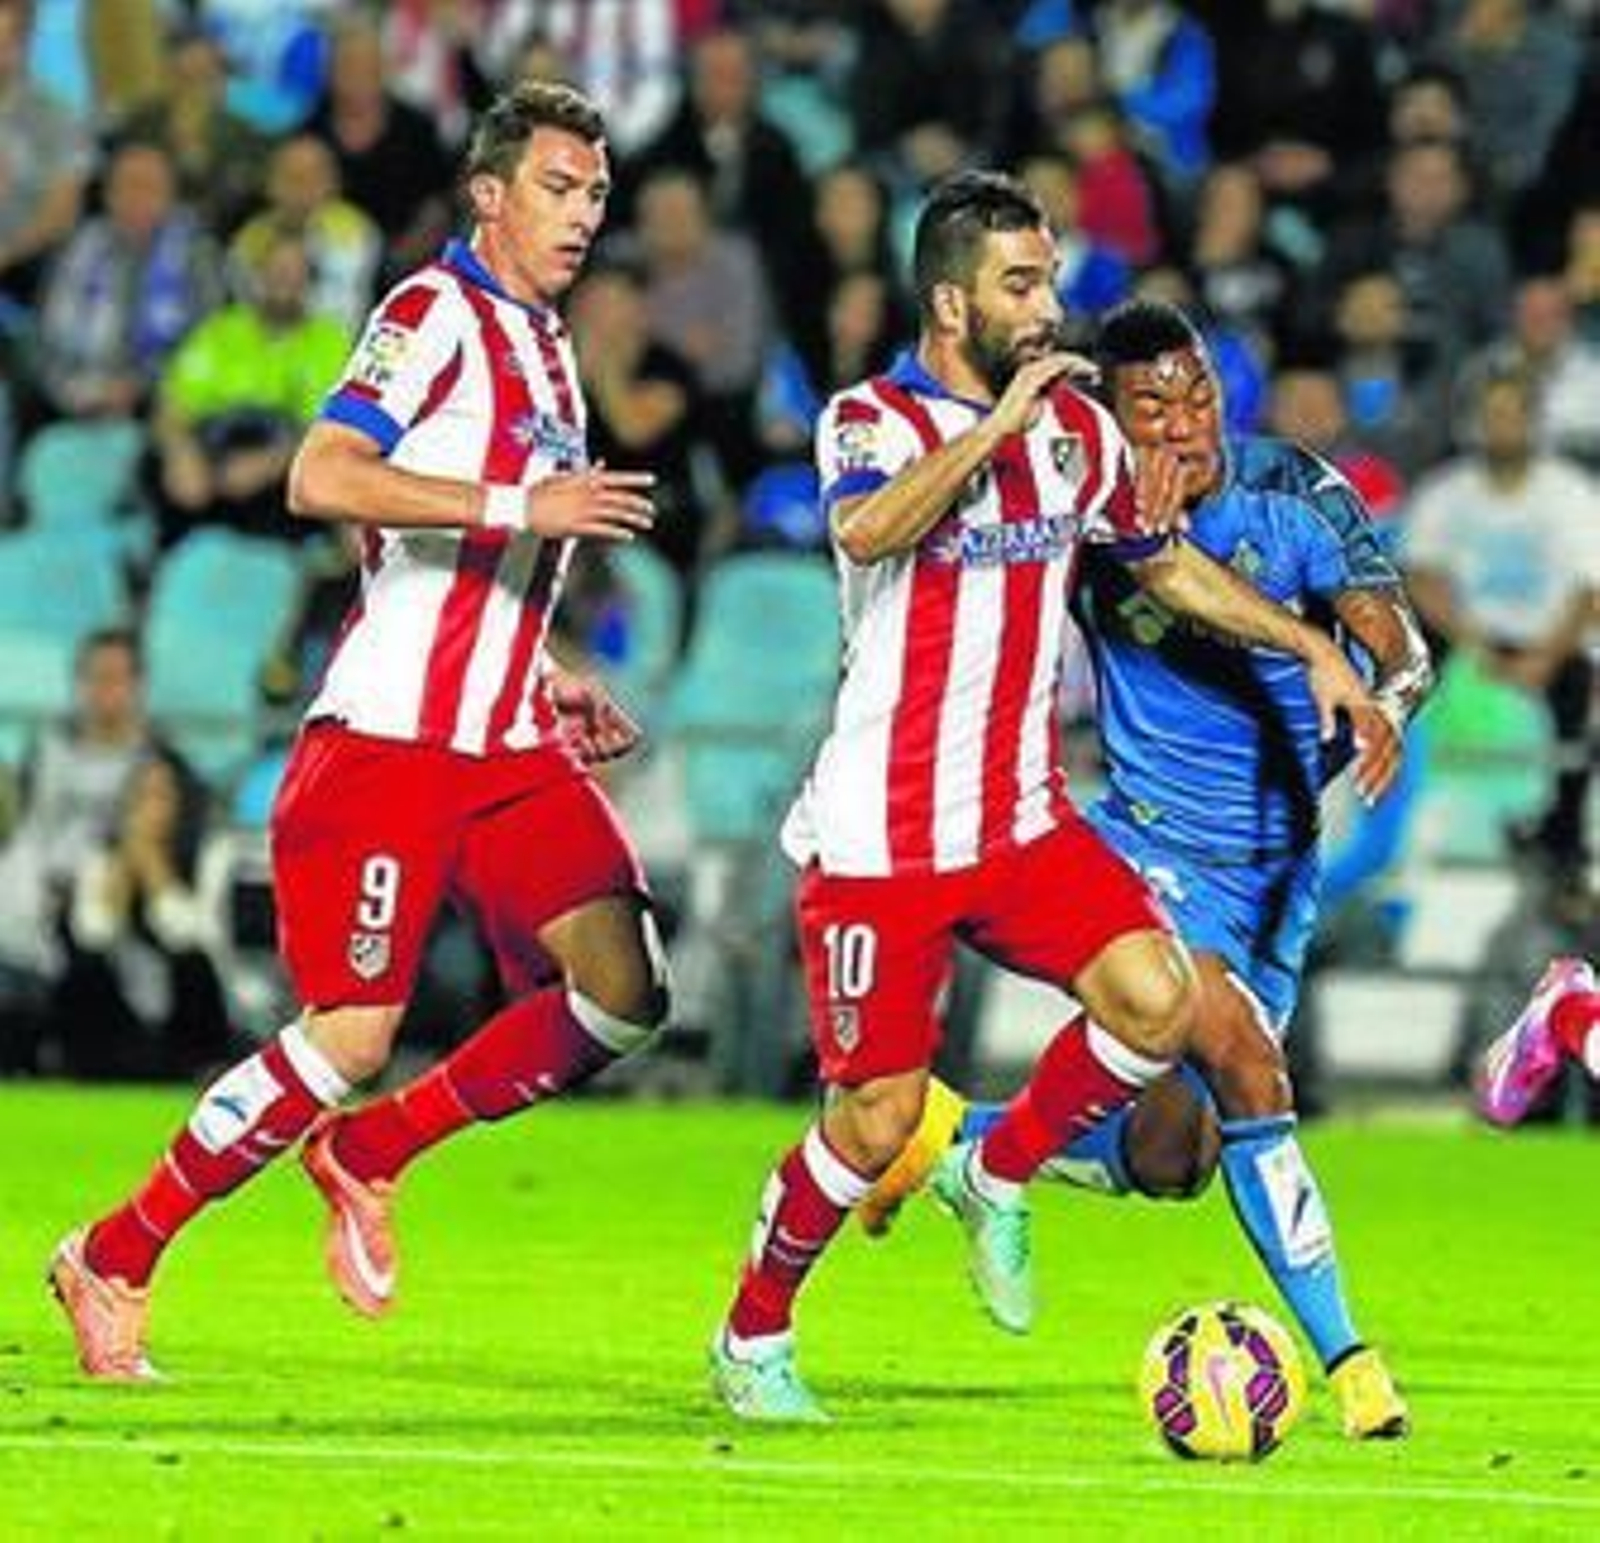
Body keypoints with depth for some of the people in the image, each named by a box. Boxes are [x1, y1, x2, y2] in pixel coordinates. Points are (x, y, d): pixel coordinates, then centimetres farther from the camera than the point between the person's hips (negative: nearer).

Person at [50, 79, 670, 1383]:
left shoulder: (547, 348, 19)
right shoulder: (436, 313, -7)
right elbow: (321, 480, -22)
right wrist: (524, 505, -24)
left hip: (509, 745, 8)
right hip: (389, 736, -8)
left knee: (623, 992, -10)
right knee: (351, 1038, -11)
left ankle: (366, 1154, 8)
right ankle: (114, 1259, 6)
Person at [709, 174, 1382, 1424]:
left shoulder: (1076, 428, 9)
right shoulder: (875, 420, -10)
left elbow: (1167, 562, 25)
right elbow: (866, 530, -33)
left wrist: (1313, 649, 18)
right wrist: (993, 424, -29)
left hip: (1025, 825, 6)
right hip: (879, 840, -5)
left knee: (1157, 999, -16)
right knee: (877, 1121, -5)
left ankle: (1001, 1181, 10)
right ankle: (754, 1338, 19)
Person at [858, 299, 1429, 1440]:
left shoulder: (1299, 494, -9)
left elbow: (1400, 646, -15)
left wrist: (1389, 700, -38)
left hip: (1279, 863, 3)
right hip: (1152, 843, -3)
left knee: (1164, 1163, 4)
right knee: (1248, 1071, -26)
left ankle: (954, 1139, 30)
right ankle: (1343, 1356, -20)